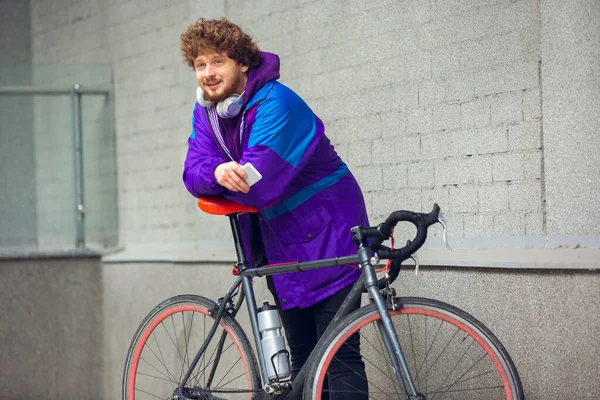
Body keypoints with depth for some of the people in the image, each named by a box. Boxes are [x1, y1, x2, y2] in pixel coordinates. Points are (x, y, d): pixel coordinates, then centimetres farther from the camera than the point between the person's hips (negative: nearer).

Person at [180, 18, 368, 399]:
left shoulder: (275, 104, -22)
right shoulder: (206, 110, 3)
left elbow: (258, 186, -29)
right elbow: (194, 173, -9)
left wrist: (224, 177, -10)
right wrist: (219, 172, -31)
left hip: (326, 235, -8)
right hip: (278, 243, 8)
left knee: (339, 355, -10)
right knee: (301, 355, 12)